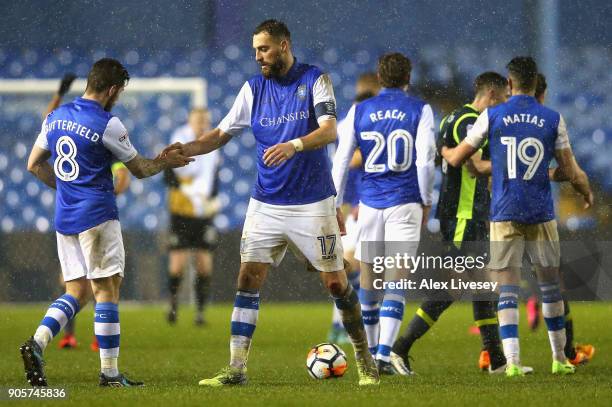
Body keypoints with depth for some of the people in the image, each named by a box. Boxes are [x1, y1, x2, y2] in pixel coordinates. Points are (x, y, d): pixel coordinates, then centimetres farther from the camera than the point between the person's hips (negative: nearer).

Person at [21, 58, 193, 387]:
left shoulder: (55, 117, 9)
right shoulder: (107, 125, -11)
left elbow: (34, 165, 16)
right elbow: (139, 169, 1)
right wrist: (166, 162, 18)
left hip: (64, 217, 7)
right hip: (97, 216, -7)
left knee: (77, 291, 11)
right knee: (107, 291, -1)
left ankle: (37, 342, -10)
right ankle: (109, 373, -2)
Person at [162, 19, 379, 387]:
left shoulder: (315, 80, -5)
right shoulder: (254, 88, 6)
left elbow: (330, 130, -18)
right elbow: (221, 135, 7)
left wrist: (294, 145, -36)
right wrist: (186, 149, -11)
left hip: (312, 204, -3)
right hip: (266, 204, 3)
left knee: (336, 283, 2)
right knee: (248, 280, -7)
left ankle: (365, 360, 20)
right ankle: (237, 369, -6)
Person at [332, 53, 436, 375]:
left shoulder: (359, 111, 7)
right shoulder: (420, 110, 1)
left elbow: (341, 160, 6)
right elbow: (425, 160, -5)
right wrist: (426, 201, 6)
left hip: (370, 203, 2)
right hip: (405, 203, -2)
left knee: (368, 279, 13)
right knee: (396, 279, -5)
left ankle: (371, 351, 21)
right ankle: (384, 352, -18)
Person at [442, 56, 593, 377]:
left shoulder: (492, 116, -1)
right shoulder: (553, 120, 0)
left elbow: (456, 159, 5)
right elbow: (570, 172, 4)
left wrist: (442, 149, 28)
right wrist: (586, 191, 25)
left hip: (504, 214, -1)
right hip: (541, 213, 1)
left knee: (507, 288, 0)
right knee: (550, 285, 14)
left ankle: (512, 362, -13)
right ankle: (560, 359, 22)